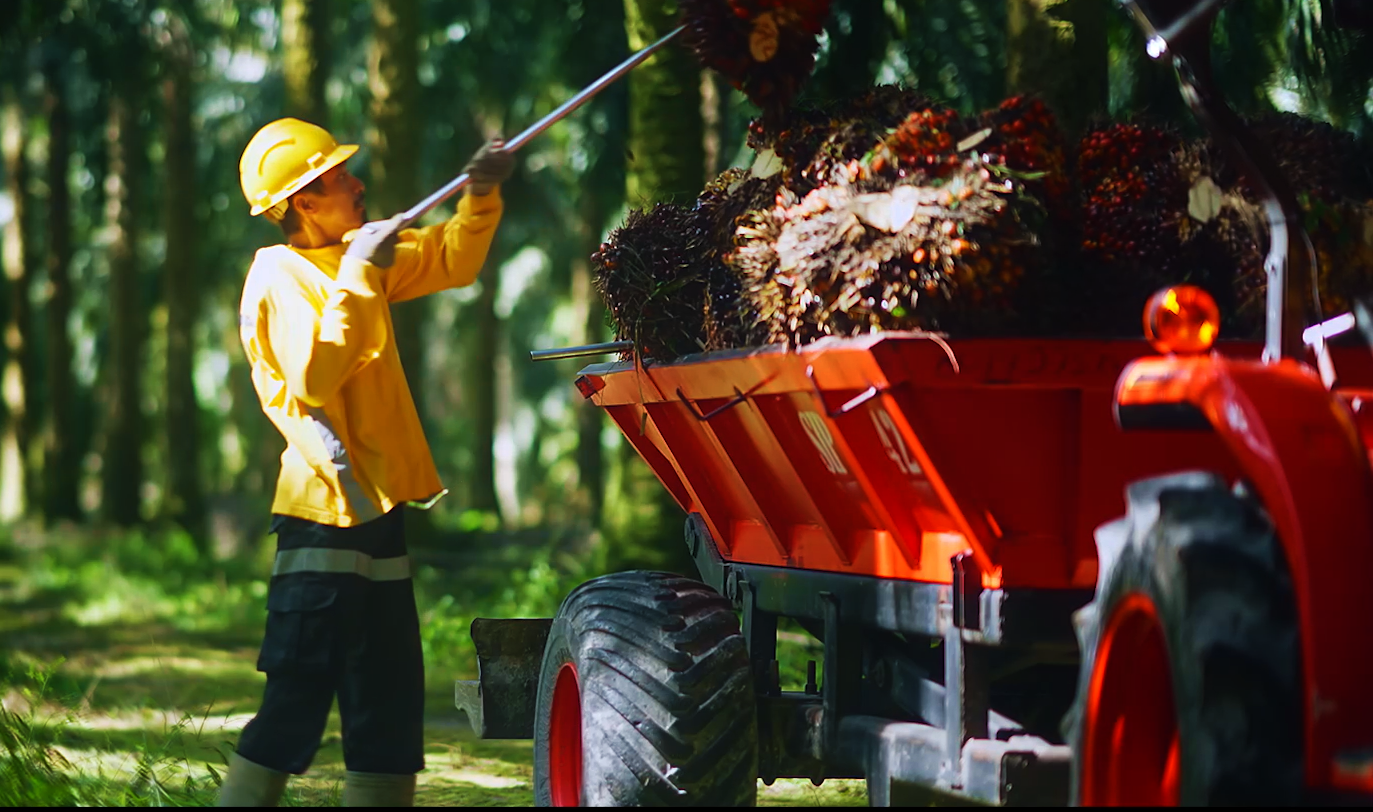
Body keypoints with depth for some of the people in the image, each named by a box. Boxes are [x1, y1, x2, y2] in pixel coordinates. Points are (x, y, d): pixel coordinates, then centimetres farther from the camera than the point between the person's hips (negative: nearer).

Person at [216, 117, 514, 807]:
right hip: (325, 512, -9)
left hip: (375, 505, 9)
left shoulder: (357, 255, 12)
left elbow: (451, 261, 20)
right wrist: (358, 278, -22)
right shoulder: (278, 278, -11)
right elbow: (315, 376, -25)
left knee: (388, 698, 11)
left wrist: (481, 196, 3)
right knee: (298, 699, -10)